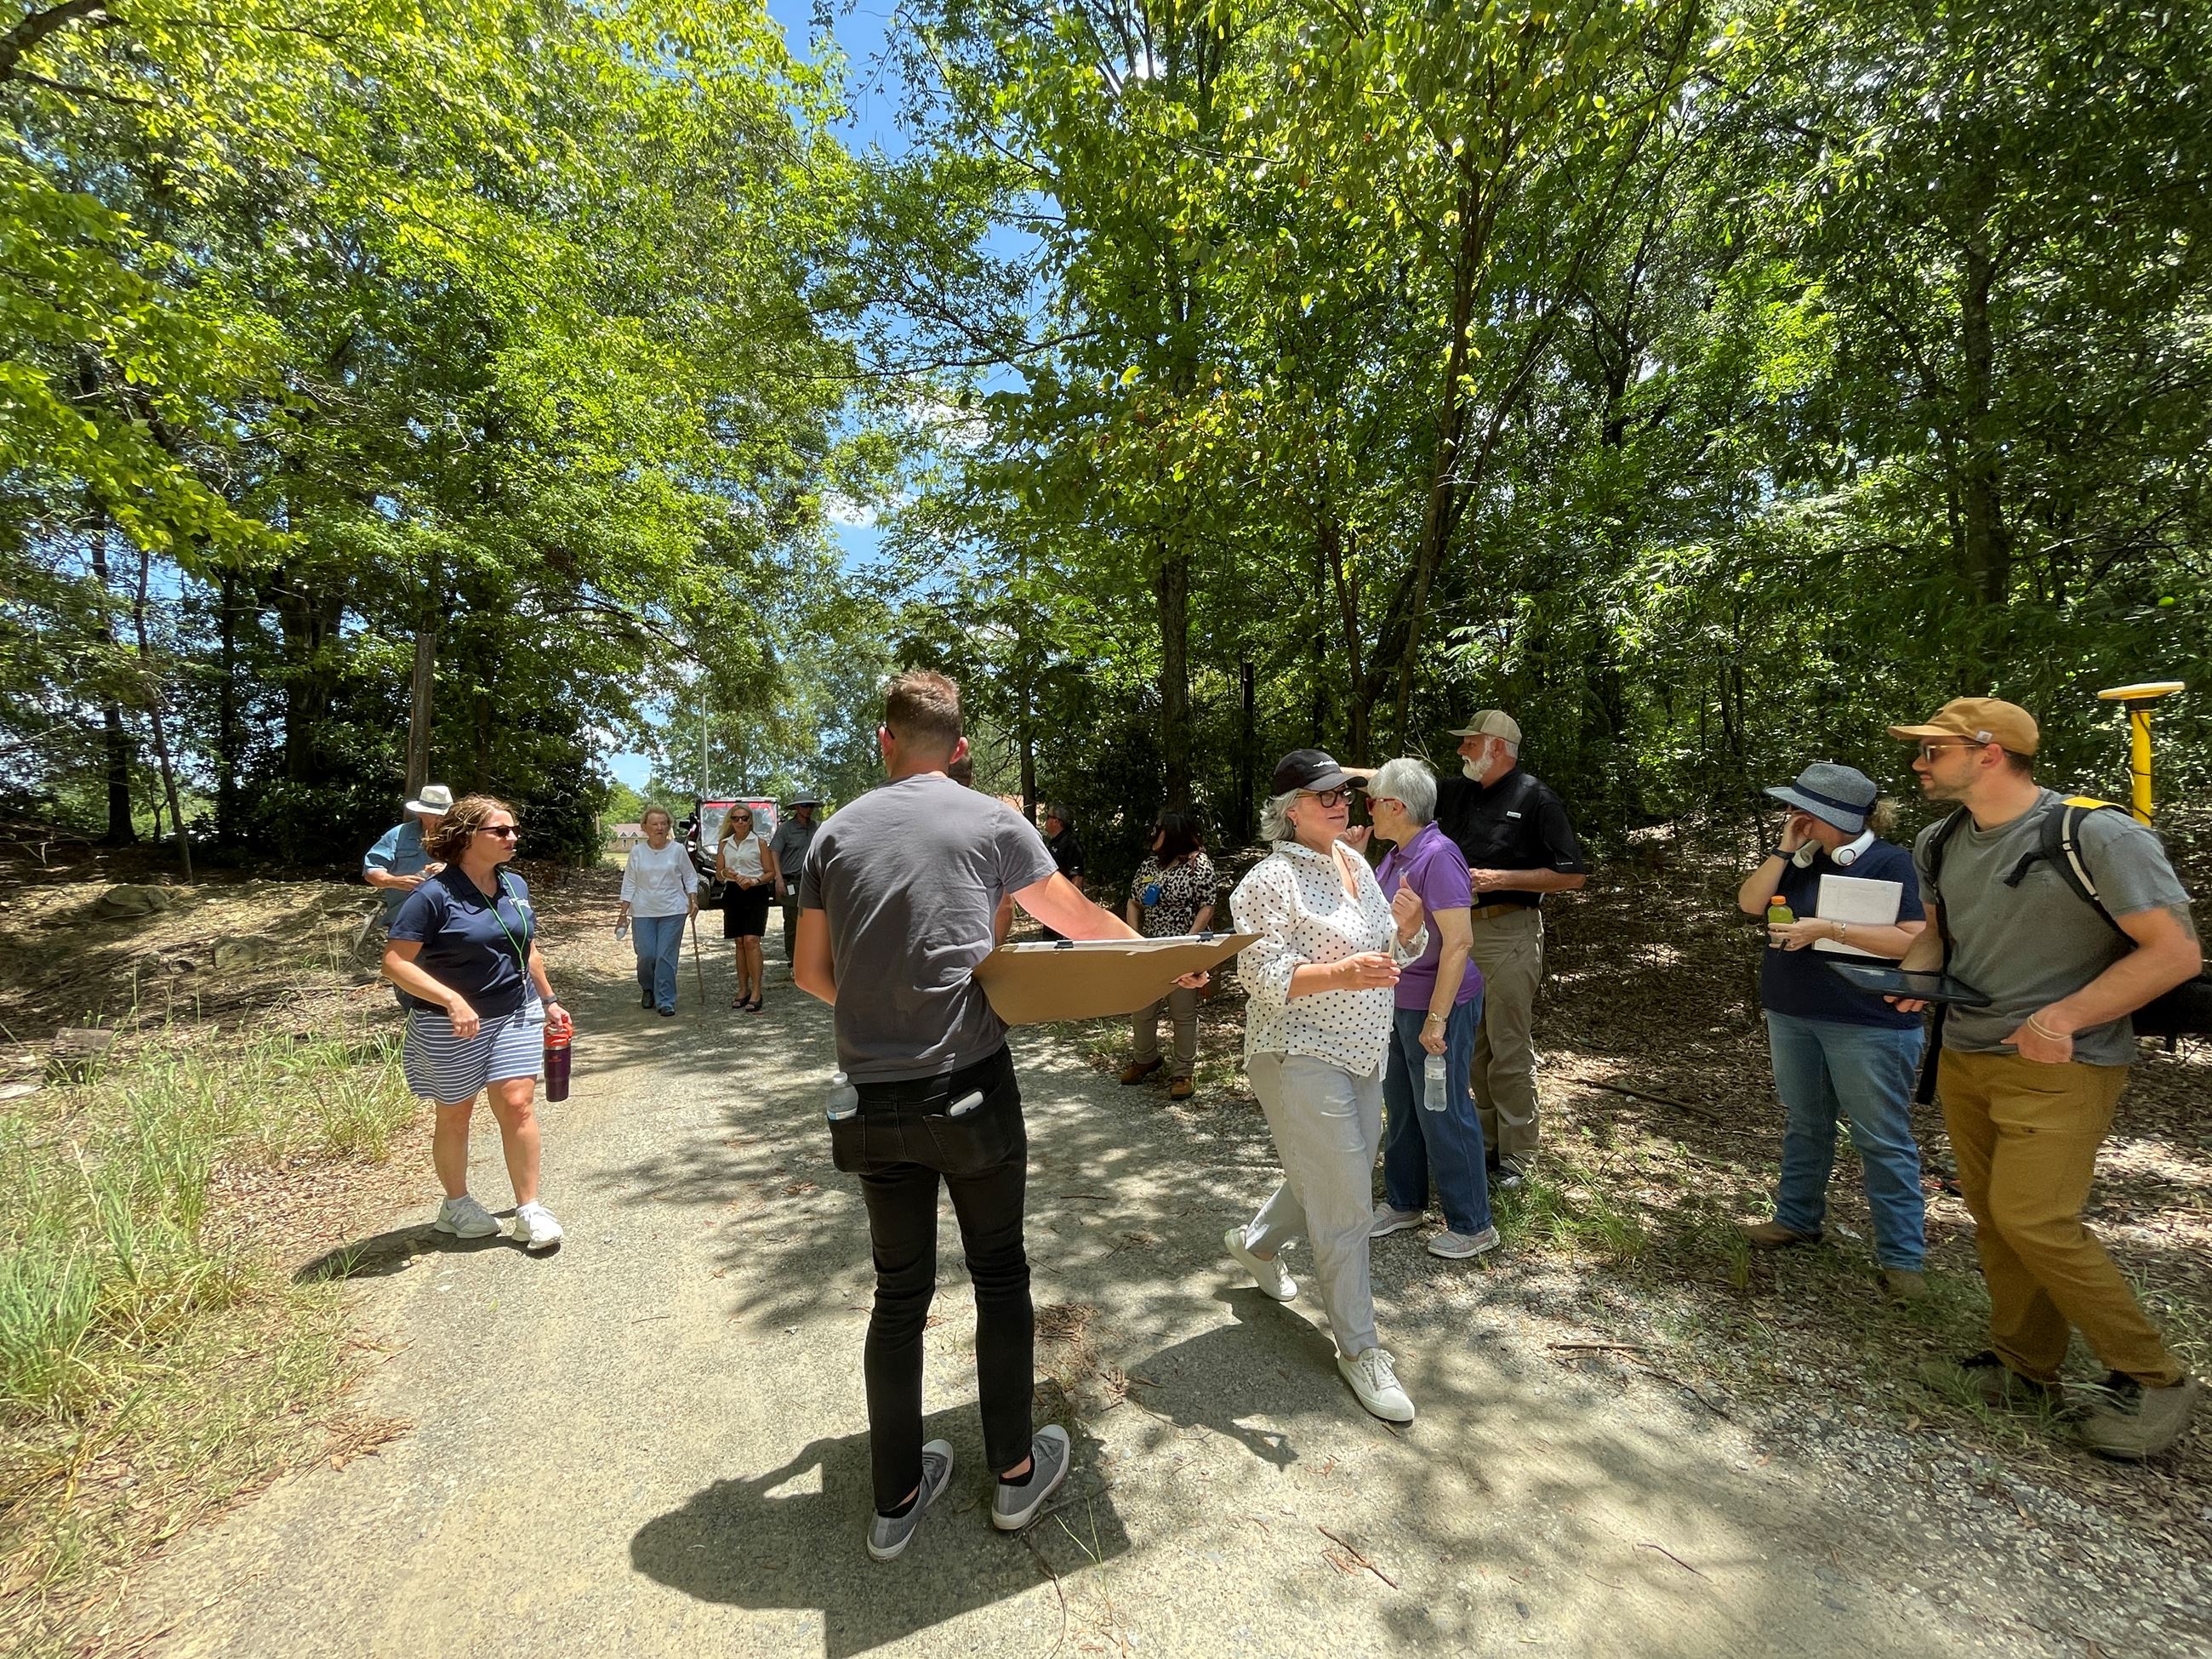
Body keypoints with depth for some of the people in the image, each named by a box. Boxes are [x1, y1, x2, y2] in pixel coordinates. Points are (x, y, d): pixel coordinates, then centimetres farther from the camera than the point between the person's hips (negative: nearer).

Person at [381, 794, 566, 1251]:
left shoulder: (515, 886, 4)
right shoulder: (433, 895, -16)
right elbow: (395, 962, -18)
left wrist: (548, 999, 18)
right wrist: (452, 1000, -28)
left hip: (516, 1016, 4)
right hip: (450, 1026, -4)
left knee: (518, 1106, -2)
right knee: (455, 1114, 13)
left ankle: (529, 1210, 8)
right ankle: (456, 1205, 34)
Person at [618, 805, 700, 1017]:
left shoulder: (678, 850, 0)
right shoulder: (637, 852, 3)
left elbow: (690, 877, 8)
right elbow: (629, 883, 7)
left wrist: (693, 900, -4)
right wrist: (624, 912, 3)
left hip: (673, 912, -1)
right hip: (643, 912, 1)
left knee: (666, 957, -5)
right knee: (646, 955, -2)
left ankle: (665, 1001, 4)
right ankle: (648, 989, 28)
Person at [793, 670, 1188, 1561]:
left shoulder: (837, 832, 6)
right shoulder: (992, 821, -3)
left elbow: (809, 971, 9)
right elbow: (1078, 918, 7)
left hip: (872, 1100, 3)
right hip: (969, 1088, -3)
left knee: (900, 1292, 18)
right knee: (1000, 1276, 16)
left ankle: (896, 1498, 32)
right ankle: (1015, 1471, 32)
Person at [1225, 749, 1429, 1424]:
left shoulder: (1355, 863, 8)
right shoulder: (1271, 880, -16)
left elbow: (1391, 953, 11)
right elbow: (1266, 979, -20)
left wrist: (1406, 926, -11)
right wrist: (1343, 974, -33)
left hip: (1361, 1054, 8)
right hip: (1302, 1058, -8)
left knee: (1334, 1179, 20)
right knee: (1345, 1205, -1)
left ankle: (1256, 1241, 47)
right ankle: (1359, 1349, 19)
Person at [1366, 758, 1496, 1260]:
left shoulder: (1437, 856, -23)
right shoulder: (1396, 856, 6)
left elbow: (1459, 942, -26)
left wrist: (1437, 1018, -25)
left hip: (1437, 1005, -9)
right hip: (1398, 1001, 9)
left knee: (1442, 1113, 4)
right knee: (1401, 1105, 20)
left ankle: (1472, 1225, 22)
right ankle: (1403, 1203, 37)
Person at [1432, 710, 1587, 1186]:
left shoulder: (1535, 798, -8)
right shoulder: (1458, 791, 10)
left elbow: (1572, 874, -10)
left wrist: (1500, 878, -16)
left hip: (1508, 935, -7)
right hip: (1459, 929, 7)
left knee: (1510, 1049, 0)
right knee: (1473, 1045, 14)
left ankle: (1515, 1156, 13)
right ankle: (1487, 1140, 28)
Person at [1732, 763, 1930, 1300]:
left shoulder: (1890, 862, -11)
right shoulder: (1799, 859, 7)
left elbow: (1915, 940, -18)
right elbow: (1749, 903, -3)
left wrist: (1830, 929, -23)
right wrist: (1785, 850, -9)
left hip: (1868, 1026, -6)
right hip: (1792, 1017, 7)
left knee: (1883, 1140, 2)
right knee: (1803, 1125, 18)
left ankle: (1902, 1257, 13)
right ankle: (1796, 1220, 32)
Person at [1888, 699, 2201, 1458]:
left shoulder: (2098, 836, -15)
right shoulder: (1940, 843, 5)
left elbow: (2176, 951, -14)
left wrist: (2063, 1018, -22)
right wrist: (1916, 976, -4)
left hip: (2059, 1067, -6)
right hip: (1964, 1056, 7)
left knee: (2033, 1220, -9)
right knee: (1991, 1215, 11)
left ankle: (2152, 1380, 14)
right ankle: (2022, 1367, 26)